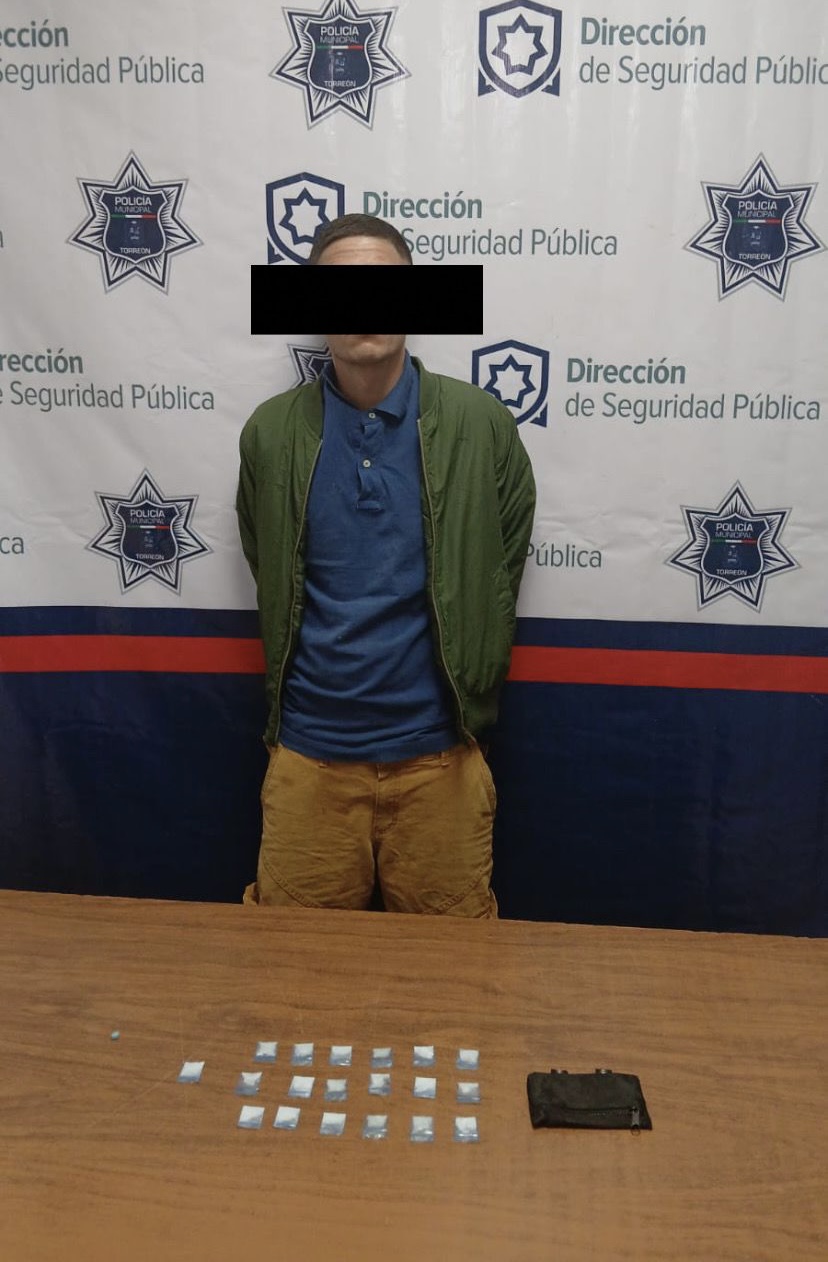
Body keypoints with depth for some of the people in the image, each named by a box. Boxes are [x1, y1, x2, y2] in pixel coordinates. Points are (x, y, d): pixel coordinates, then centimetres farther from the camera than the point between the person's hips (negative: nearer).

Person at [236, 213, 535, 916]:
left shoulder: (481, 425, -4)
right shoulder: (272, 434, -1)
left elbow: (500, 577, 5)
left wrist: (469, 695, 5)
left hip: (437, 753, -1)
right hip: (308, 754, 1)